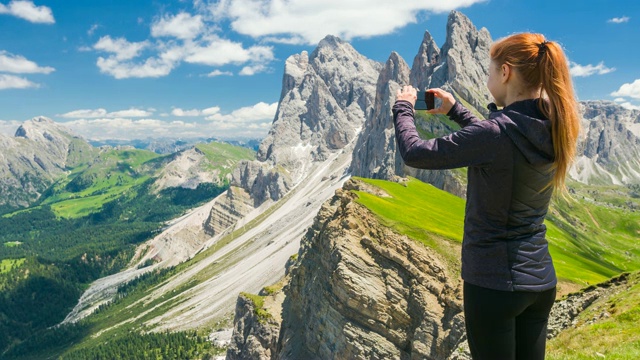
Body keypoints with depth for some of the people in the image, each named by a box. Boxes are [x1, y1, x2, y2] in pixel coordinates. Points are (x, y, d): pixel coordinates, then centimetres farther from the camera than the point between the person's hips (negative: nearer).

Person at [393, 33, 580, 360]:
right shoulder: (553, 130, 0)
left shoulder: (498, 131, -24)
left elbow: (414, 154, -16)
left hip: (494, 281, -7)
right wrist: (454, 110, 23)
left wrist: (403, 108, 1)